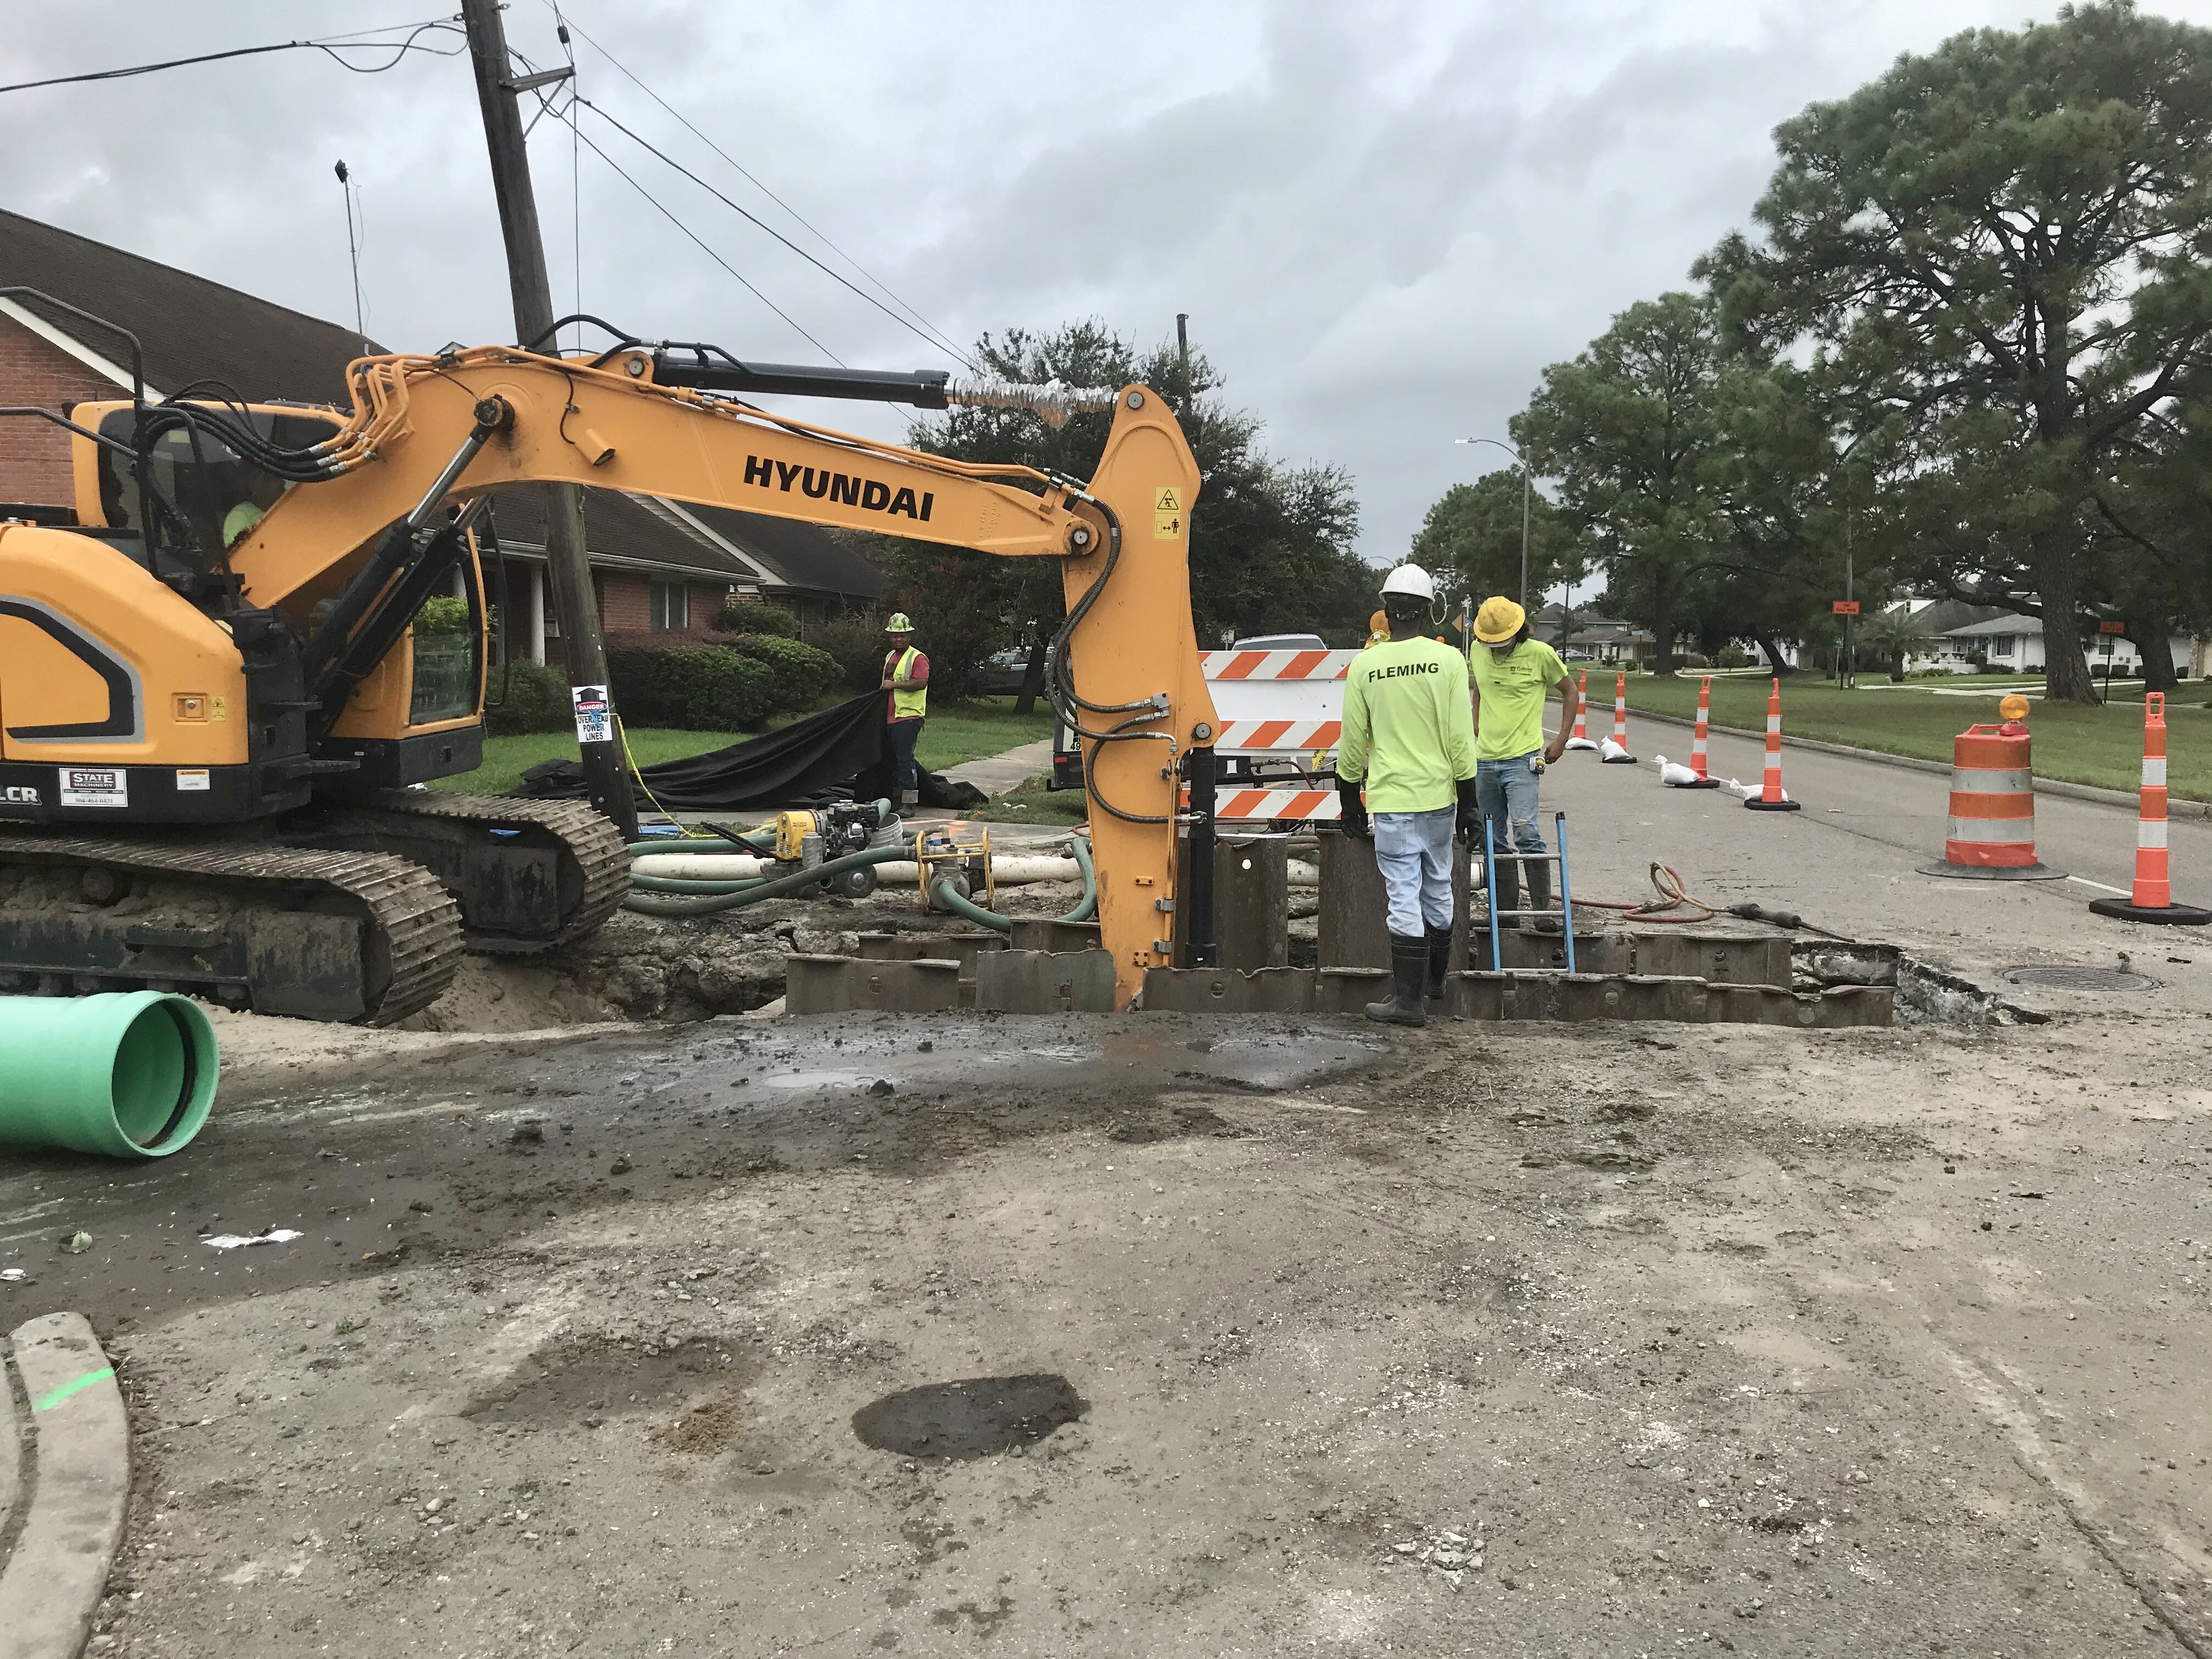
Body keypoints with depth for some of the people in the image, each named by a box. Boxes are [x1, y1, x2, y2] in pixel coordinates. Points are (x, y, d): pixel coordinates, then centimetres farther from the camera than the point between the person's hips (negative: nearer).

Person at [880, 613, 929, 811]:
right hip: (891, 716, 9)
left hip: (908, 717, -9)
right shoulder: (890, 657, 20)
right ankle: (896, 800, 19)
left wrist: (894, 685, -17)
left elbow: (921, 683, -21)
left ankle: (909, 804, -7)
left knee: (905, 759, -10)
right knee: (893, 759, 12)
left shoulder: (917, 658, -8)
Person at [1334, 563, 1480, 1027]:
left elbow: (1353, 742, 1)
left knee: (1404, 897, 0)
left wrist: (1350, 802, 12)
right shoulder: (1448, 660, -4)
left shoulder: (1365, 665, -3)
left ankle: (1408, 999, 0)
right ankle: (1435, 979, 34)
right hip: (1440, 796, 2)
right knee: (1438, 890, 18)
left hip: (1391, 800, -2)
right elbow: (1461, 738, -4)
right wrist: (1468, 800, 3)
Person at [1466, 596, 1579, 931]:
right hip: (1485, 759, 5)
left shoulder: (1540, 654, -6)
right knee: (1494, 839, 8)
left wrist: (1561, 740, 1)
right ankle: (1505, 911, 16)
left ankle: (1543, 910, -12)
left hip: (1521, 757, -5)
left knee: (1525, 832, -18)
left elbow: (1570, 693, 6)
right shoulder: (1477, 652, 7)